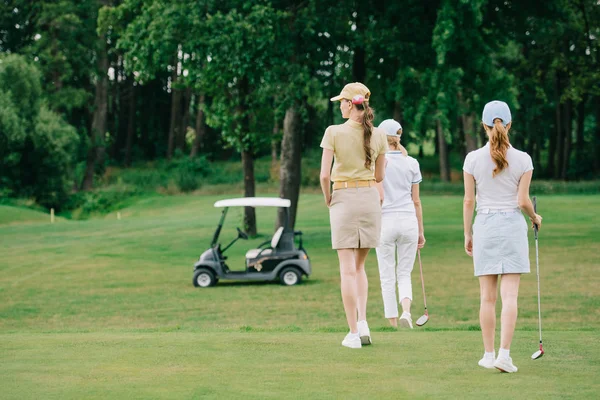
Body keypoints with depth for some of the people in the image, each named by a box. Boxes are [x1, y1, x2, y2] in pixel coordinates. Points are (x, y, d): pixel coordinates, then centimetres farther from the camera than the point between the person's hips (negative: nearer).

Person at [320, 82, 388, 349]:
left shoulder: (334, 132, -10)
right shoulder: (378, 135, 1)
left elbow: (324, 174, -12)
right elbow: (379, 177, 8)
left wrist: (327, 198, 5)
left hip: (344, 199, -4)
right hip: (370, 198, 4)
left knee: (348, 269, -1)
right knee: (359, 266, 18)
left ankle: (353, 333, -2)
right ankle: (362, 322, 4)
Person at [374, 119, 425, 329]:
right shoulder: (411, 163, 6)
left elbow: (379, 196, -11)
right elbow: (416, 201, 8)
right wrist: (421, 231, 14)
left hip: (386, 222, -2)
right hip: (408, 220, 2)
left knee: (387, 276, 8)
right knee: (404, 274, 11)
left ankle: (393, 323, 8)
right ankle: (406, 310, -16)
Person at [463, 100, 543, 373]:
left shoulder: (473, 159, -3)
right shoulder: (522, 160, -5)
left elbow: (468, 201, 0)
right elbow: (523, 201, -5)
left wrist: (467, 233, 11)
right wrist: (535, 217, 15)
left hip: (484, 226, 1)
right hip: (513, 225, -1)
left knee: (488, 296, 7)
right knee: (509, 295, -2)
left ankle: (489, 355, 12)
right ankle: (504, 354, -11)